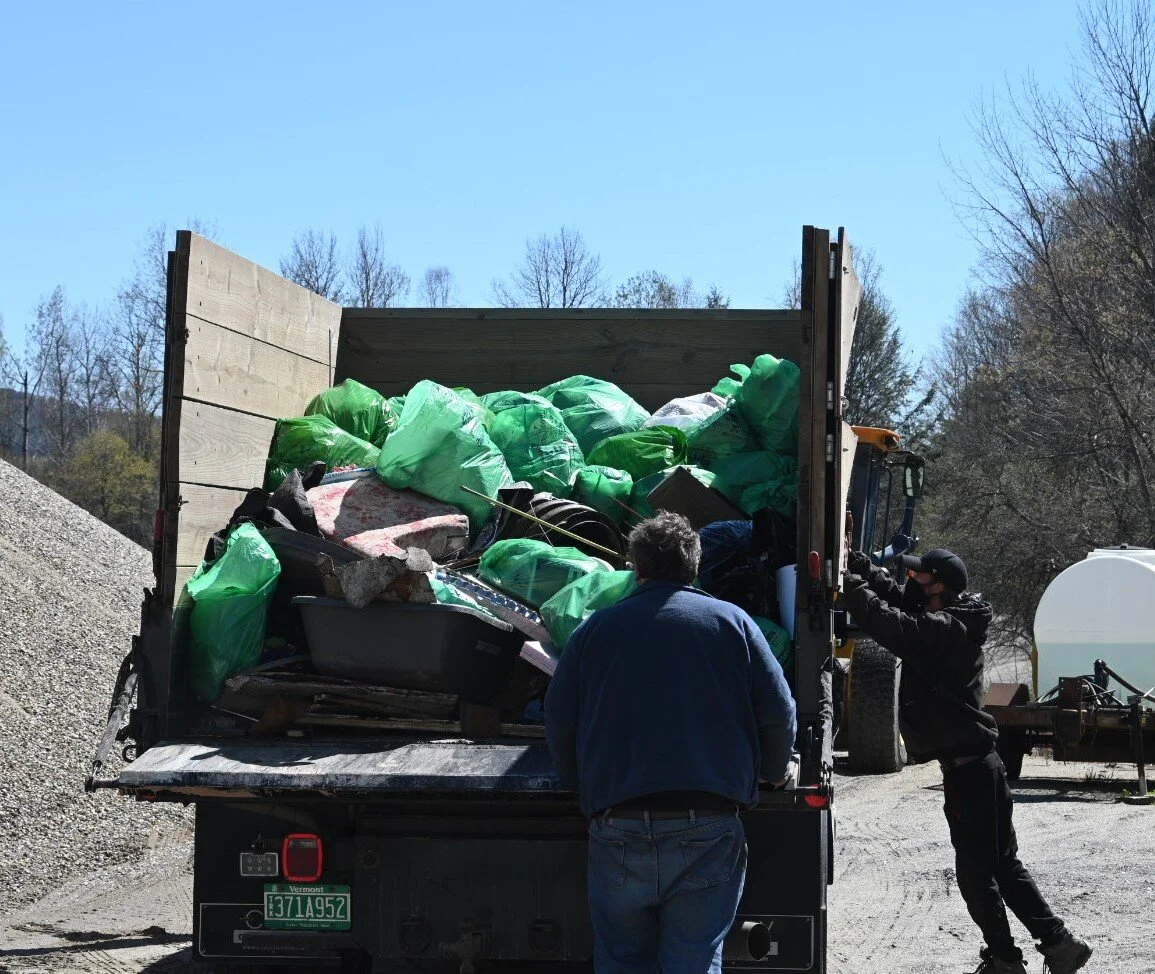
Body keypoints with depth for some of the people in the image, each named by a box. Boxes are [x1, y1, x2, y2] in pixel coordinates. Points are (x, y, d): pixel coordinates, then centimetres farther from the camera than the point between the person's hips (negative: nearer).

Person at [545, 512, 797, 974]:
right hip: (708, 827, -1)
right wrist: (776, 771, 23)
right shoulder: (732, 622, 8)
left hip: (618, 827, 1)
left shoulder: (595, 628, 10)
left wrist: (585, 786, 27)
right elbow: (778, 711, 4)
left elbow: (559, 722, 11)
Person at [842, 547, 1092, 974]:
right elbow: (900, 600, 19)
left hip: (967, 767, -10)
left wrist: (851, 584, -14)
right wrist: (863, 569, 7)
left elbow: (888, 623, -26)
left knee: (976, 871, -1)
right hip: (976, 762, 10)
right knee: (1003, 866, 14)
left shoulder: (944, 631, -17)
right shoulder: (951, 623, 12)